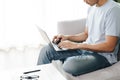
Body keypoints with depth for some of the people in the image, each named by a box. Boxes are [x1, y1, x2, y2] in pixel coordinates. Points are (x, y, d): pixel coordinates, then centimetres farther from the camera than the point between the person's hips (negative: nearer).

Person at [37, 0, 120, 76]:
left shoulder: (113, 10, -17)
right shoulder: (92, 8, 11)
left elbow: (109, 46, -21)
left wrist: (77, 45, -20)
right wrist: (67, 37, 3)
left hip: (102, 55, -8)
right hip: (85, 48, 8)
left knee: (69, 65, -35)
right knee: (46, 50, -2)